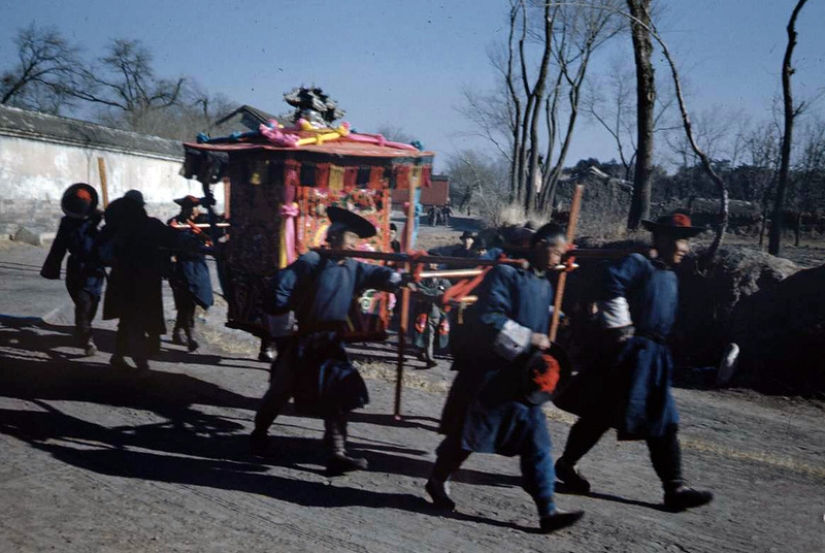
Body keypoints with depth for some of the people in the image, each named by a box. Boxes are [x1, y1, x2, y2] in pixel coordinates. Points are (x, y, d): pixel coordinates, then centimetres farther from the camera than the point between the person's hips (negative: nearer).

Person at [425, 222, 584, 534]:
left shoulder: (545, 285, 11)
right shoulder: (504, 275, -15)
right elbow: (489, 320, -23)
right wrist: (528, 338, -21)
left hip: (524, 378, 7)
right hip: (490, 373, -7)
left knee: (537, 442, 1)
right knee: (466, 436, 7)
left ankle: (547, 511, 2)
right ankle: (437, 483, 30)